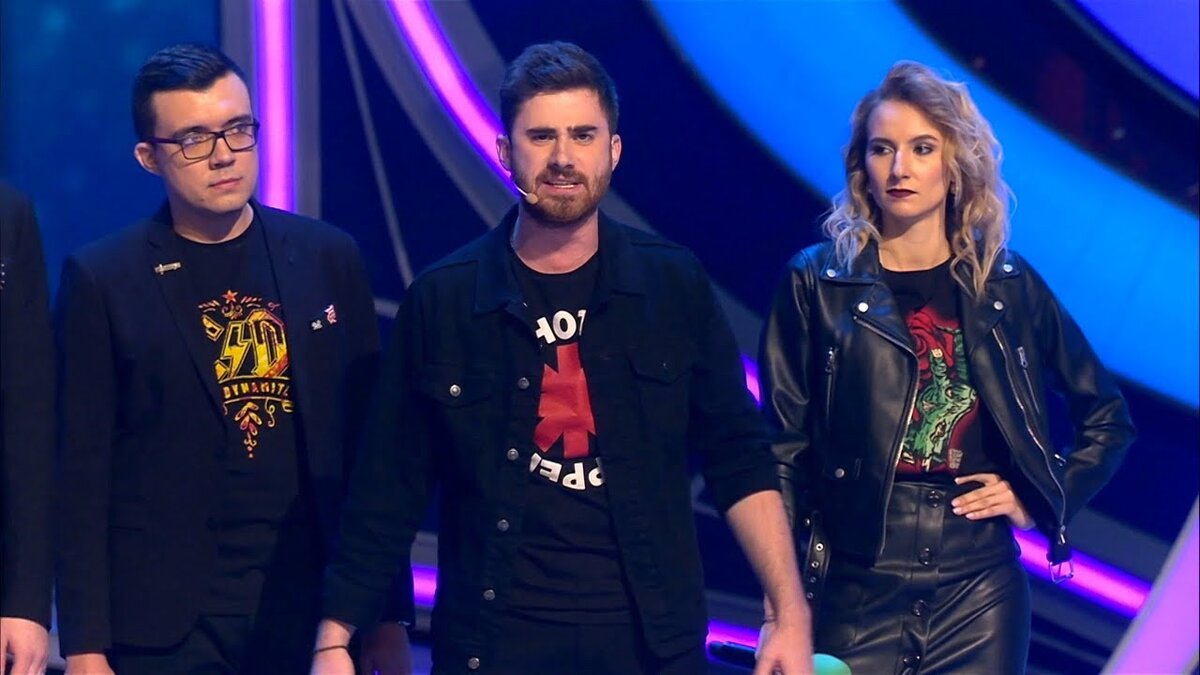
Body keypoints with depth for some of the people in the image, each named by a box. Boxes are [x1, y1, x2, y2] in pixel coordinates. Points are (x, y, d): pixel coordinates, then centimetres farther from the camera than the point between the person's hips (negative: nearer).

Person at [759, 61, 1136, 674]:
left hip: (980, 589, 2)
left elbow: (1108, 418, 17)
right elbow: (783, 451, -2)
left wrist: (1042, 500, 4)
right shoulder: (817, 285, 1)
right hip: (858, 592, -2)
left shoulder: (1007, 287, 7)